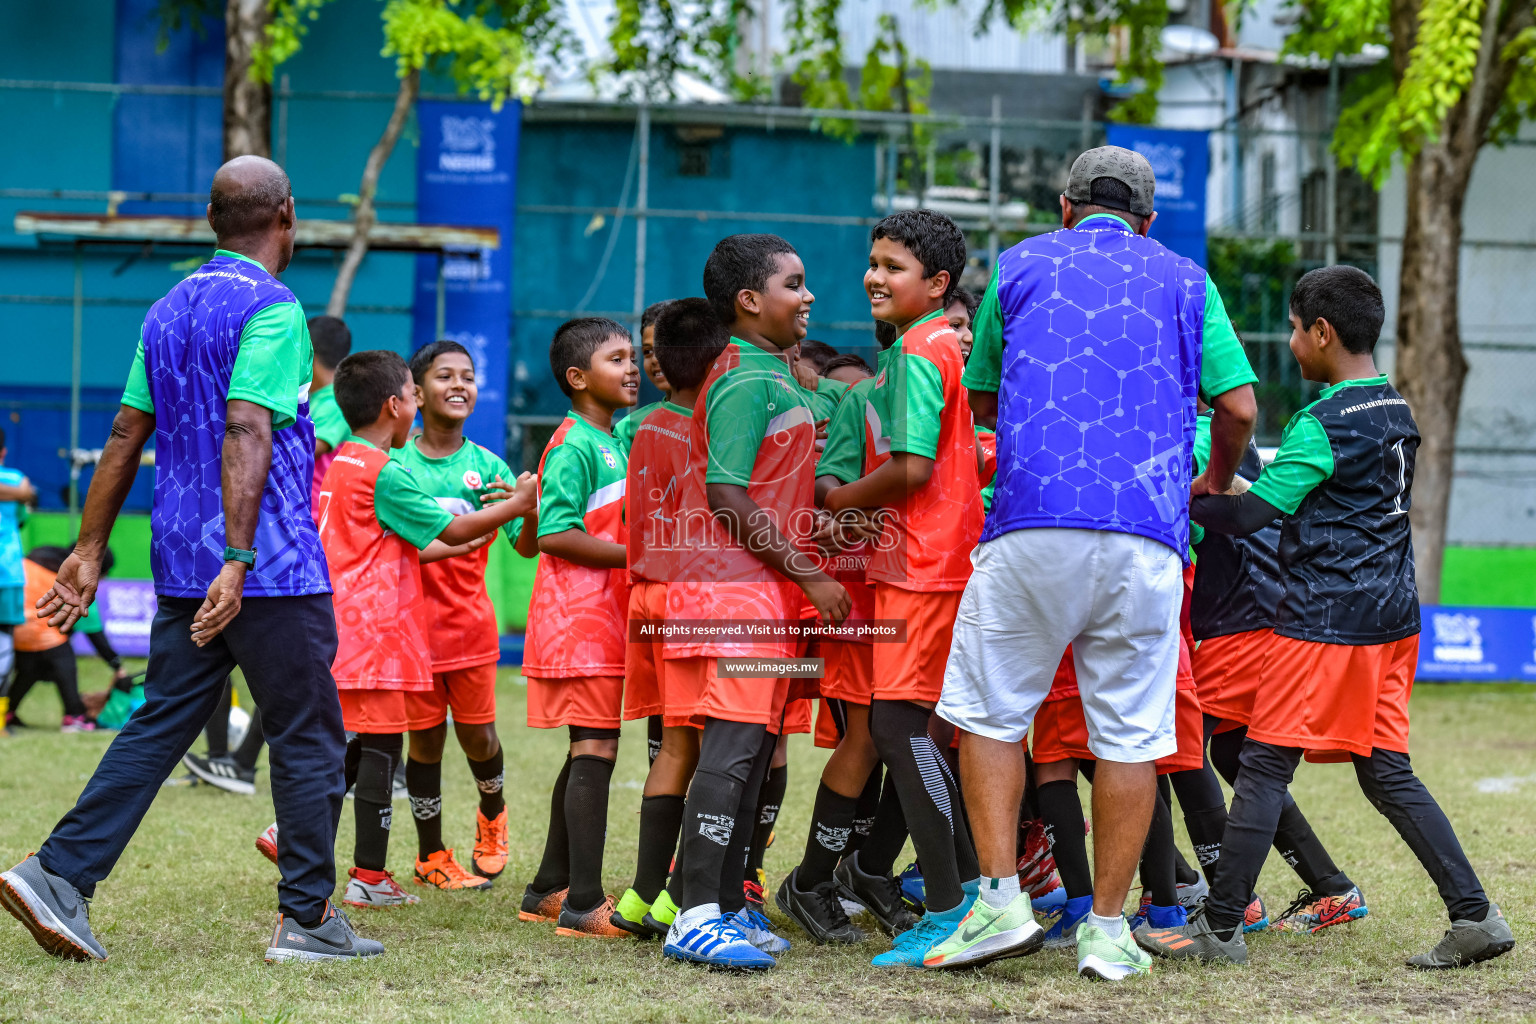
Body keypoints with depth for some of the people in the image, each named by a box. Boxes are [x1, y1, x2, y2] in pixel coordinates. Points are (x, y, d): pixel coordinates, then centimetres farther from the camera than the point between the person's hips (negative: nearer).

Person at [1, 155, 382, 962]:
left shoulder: (170, 309, 13)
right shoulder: (272, 310, -12)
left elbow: (126, 433, 14)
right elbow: (246, 434, -22)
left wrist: (90, 549, 17)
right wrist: (238, 561, -28)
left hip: (181, 564, 8)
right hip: (273, 567, -7)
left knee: (160, 725, 8)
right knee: (308, 740, 4)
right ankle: (307, 918, 8)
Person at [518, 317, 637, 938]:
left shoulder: (615, 442, 18)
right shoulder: (574, 446, -12)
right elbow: (554, 535, -20)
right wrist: (638, 555, -18)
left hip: (606, 619, 10)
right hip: (579, 619, -10)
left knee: (587, 753, 13)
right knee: (595, 751, -12)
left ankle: (551, 889, 20)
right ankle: (585, 903, -13)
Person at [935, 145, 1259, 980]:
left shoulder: (1020, 267, 16)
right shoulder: (1184, 282, 17)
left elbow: (981, 401, 24)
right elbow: (1238, 407, 8)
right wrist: (1217, 484, 28)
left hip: (1033, 521, -1)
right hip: (1147, 535, 1)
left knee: (989, 712, 9)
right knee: (1130, 732, 5)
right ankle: (1108, 930, 5)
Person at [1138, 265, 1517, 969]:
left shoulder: (1323, 424, -13)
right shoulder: (1396, 411, 13)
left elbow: (1249, 514, -15)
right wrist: (1230, 485, 20)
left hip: (1323, 621, -8)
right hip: (1393, 618, 8)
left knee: (1265, 765, -2)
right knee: (1386, 770, 10)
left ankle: (1218, 929, 2)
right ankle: (1475, 916, 2)